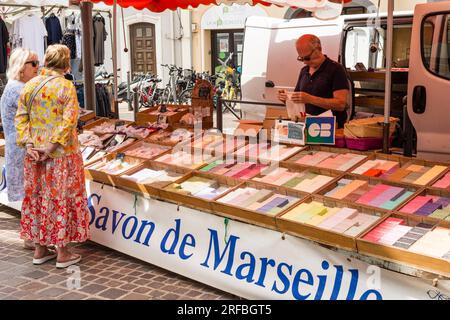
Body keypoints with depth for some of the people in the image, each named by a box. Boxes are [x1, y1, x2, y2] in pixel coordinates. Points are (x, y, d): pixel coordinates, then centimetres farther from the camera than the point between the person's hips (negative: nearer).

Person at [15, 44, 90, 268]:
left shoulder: (29, 86, 5)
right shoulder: (66, 87, -10)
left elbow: (21, 117, 2)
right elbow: (69, 121, -19)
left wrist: (28, 143, -4)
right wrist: (52, 146, -17)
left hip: (34, 155, 5)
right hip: (62, 155, -5)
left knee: (37, 198, 14)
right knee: (62, 199, 3)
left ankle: (40, 249, 23)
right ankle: (62, 253, 10)